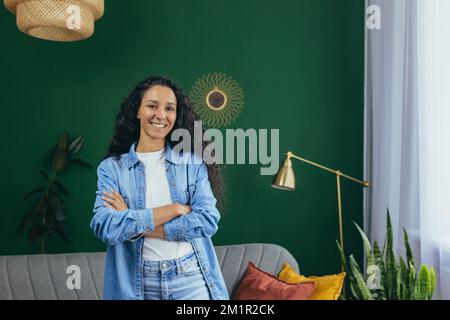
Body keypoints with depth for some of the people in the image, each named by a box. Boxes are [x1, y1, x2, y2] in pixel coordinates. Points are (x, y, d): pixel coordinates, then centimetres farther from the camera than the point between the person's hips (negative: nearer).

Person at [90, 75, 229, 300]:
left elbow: (208, 220, -12)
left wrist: (134, 225, -15)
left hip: (192, 279, 0)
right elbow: (104, 227, -15)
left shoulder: (193, 161, -2)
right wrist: (176, 209, -17)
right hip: (138, 284, 0)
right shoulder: (111, 167, -2)